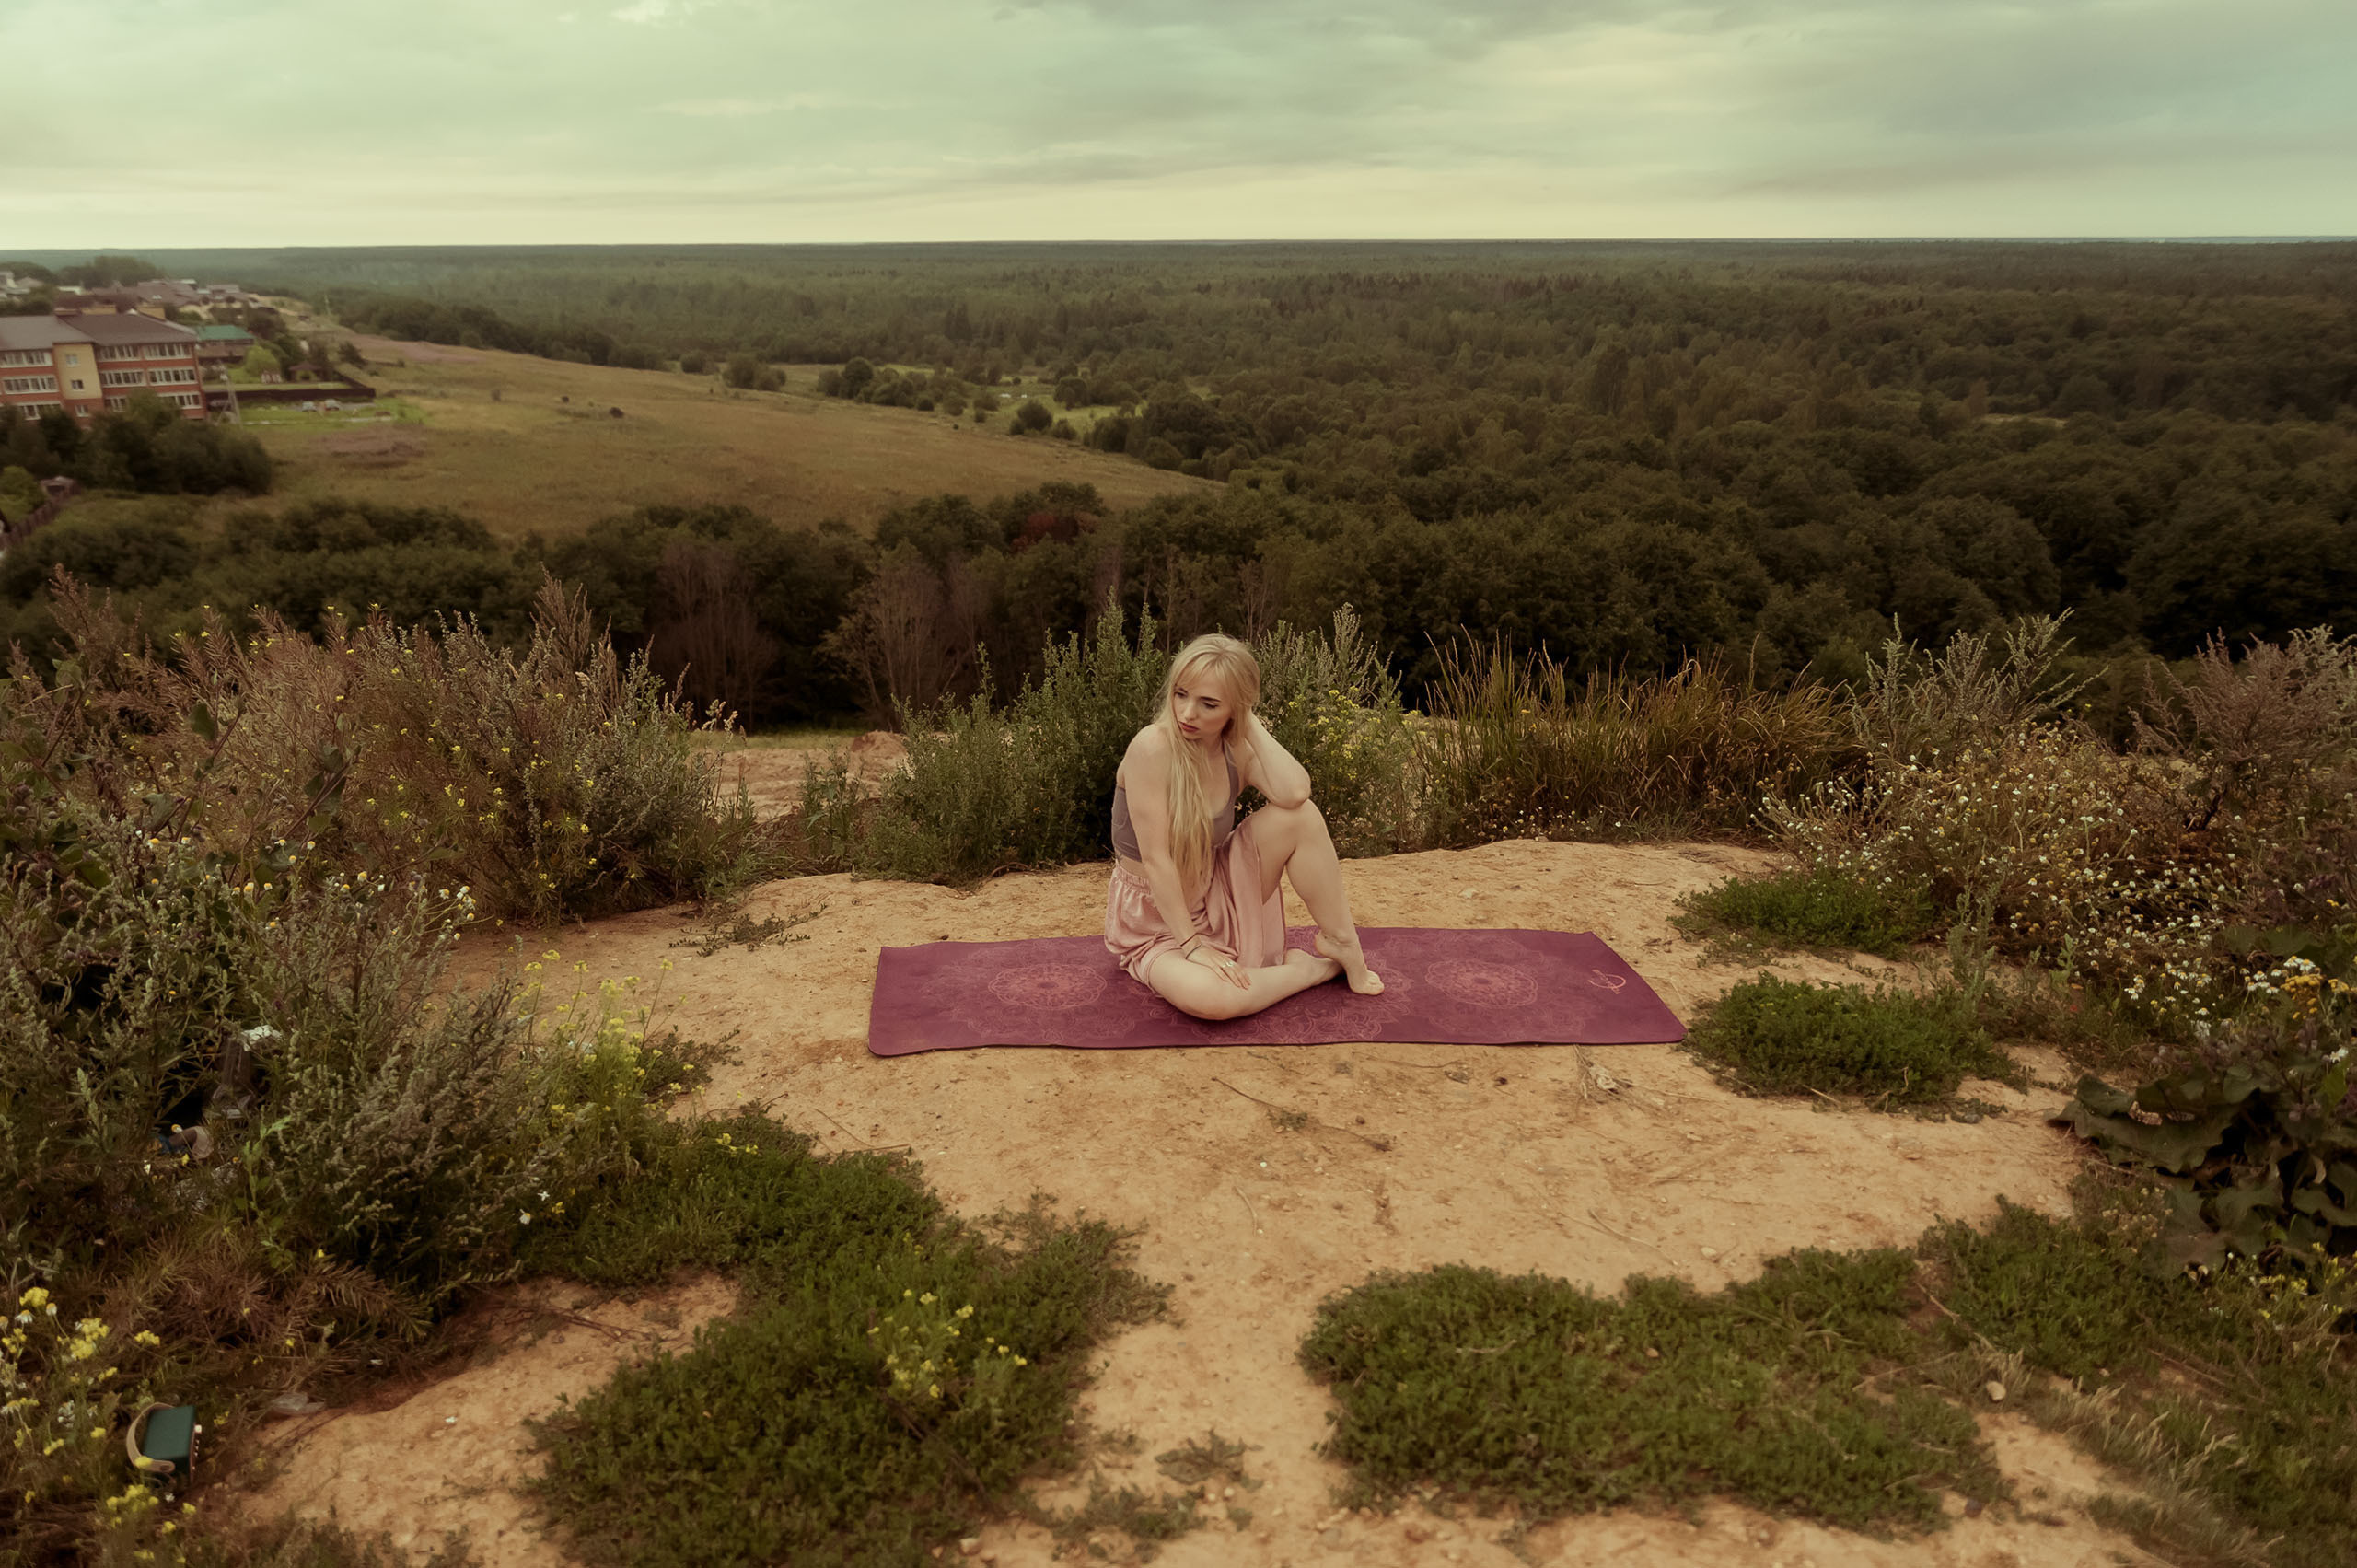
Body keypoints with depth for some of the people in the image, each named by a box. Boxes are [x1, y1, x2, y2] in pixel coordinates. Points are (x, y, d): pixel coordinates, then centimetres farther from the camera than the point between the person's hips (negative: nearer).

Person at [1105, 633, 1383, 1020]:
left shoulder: (1237, 751, -7)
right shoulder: (1154, 746, -24)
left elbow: (1294, 792, -30)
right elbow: (1155, 858, -24)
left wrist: (1250, 724, -20)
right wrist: (1191, 943, -24)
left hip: (1217, 900, 5)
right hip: (1157, 922, -5)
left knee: (1298, 814, -17)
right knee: (1209, 997, -37)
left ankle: (1341, 942, -4)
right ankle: (1312, 968, -9)